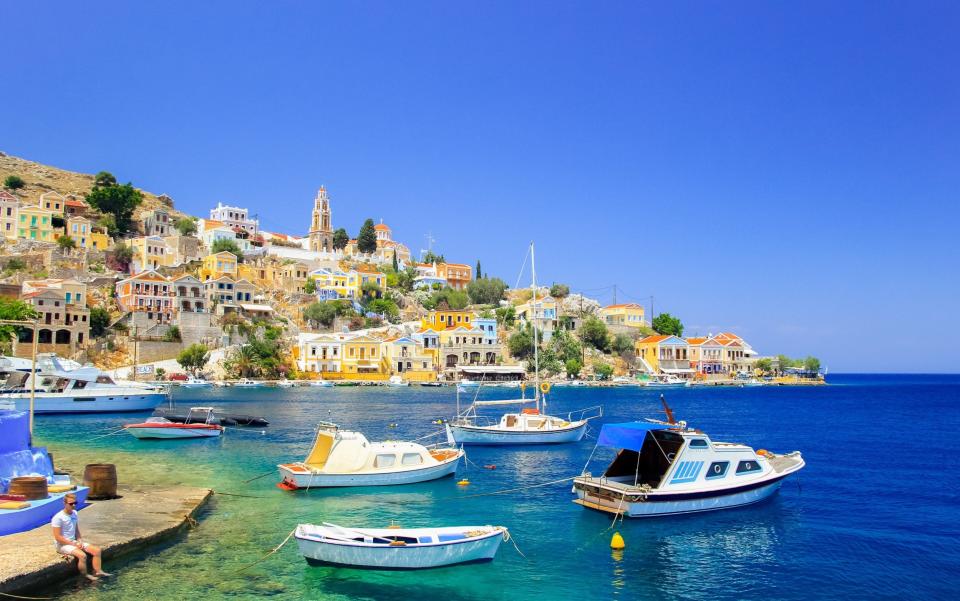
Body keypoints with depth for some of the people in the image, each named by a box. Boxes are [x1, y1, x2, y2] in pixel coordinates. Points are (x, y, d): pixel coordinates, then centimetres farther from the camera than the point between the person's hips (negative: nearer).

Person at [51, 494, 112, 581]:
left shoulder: (75, 514, 7)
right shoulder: (58, 518, -16)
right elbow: (58, 537, -18)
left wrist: (80, 541, -1)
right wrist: (73, 544, -18)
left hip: (74, 542, 8)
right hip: (63, 545, -8)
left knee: (97, 550, -6)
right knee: (82, 555, -31)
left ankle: (97, 571, -4)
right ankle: (85, 576, -13)